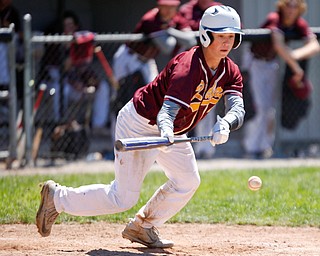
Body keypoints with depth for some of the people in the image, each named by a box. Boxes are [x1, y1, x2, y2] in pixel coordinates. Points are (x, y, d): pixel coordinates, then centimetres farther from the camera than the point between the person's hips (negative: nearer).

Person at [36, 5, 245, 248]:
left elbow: (238, 110, -22)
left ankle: (142, 228, 28)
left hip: (173, 130, 8)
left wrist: (224, 124, -45)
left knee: (188, 182, 11)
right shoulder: (187, 66, -32)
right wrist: (166, 133, -64)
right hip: (140, 125, -8)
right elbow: (166, 111, -42)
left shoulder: (230, 72, -8)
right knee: (123, 198, -7)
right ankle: (57, 197, 10)